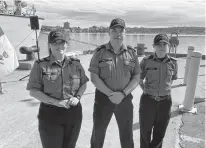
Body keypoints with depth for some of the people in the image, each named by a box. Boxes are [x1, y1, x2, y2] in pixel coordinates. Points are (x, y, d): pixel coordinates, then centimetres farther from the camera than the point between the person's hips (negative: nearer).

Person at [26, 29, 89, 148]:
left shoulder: (75, 63, 0)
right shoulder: (40, 65, -9)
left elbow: (84, 84, 10)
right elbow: (33, 91, -9)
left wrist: (78, 97, -10)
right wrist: (56, 102, -19)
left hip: (74, 112, 3)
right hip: (50, 113, -3)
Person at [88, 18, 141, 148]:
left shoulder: (131, 53, 0)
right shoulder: (100, 52, -6)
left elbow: (136, 77, -1)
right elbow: (94, 77, -10)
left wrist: (123, 93, -14)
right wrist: (110, 94, -17)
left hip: (125, 99, 2)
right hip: (103, 98, -1)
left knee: (127, 135, 17)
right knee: (98, 133, 15)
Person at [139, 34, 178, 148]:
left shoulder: (173, 63, -4)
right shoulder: (146, 61, -10)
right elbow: (139, 79, 4)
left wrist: (166, 89, 9)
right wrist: (146, 91, 2)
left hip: (165, 101, 2)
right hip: (148, 101, -2)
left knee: (160, 133, 18)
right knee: (145, 131, 14)